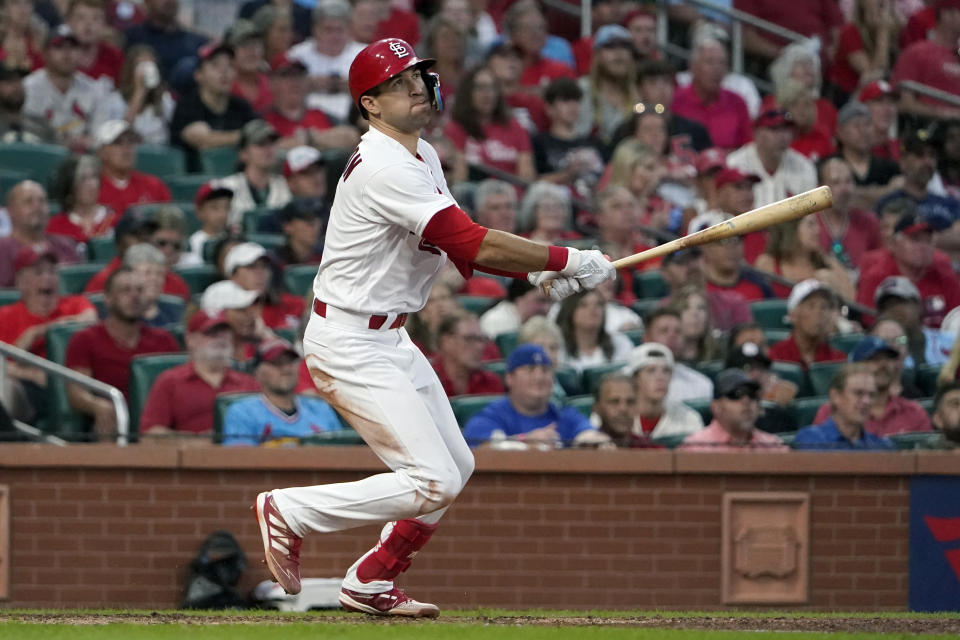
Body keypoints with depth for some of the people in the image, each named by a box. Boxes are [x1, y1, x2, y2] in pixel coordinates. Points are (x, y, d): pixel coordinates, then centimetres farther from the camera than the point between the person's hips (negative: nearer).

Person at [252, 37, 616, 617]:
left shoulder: (423, 157, 11)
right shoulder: (385, 170, -23)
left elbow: (462, 246, 13)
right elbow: (472, 244, -27)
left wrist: (540, 274, -3)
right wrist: (567, 261, -21)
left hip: (388, 337, 11)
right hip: (350, 345, -11)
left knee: (455, 466, 15)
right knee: (434, 482, -15)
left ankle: (370, 584, 25)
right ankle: (290, 513, -1)